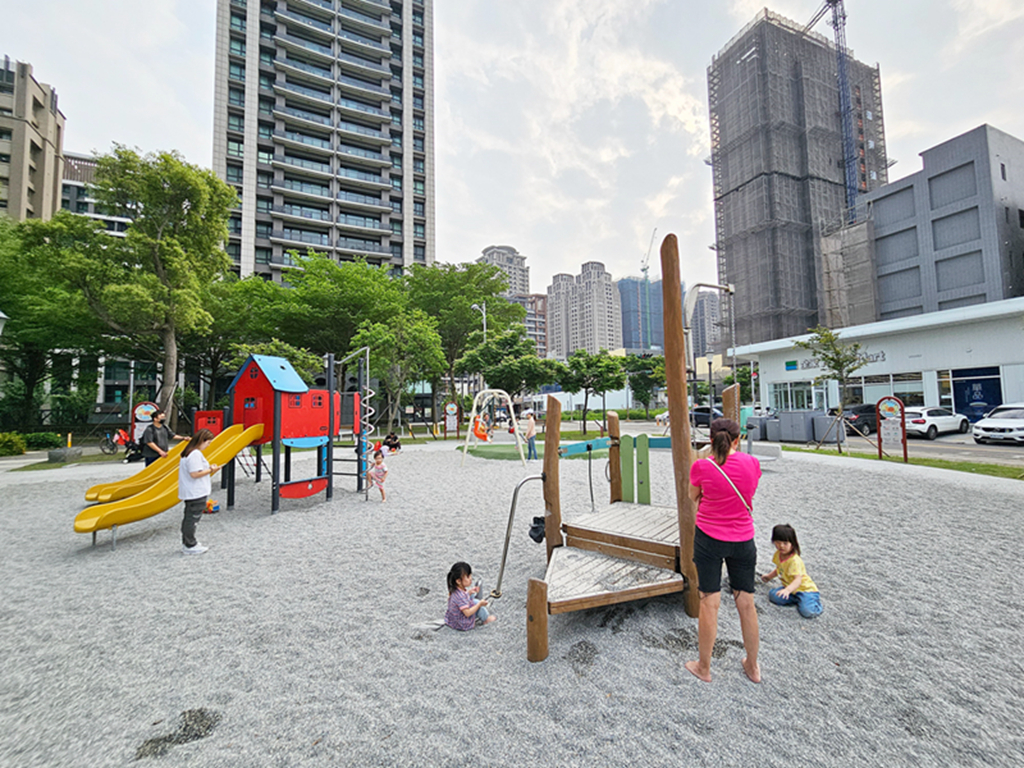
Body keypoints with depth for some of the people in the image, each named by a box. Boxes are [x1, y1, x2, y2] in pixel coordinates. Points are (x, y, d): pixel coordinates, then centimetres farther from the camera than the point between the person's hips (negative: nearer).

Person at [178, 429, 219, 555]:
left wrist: (209, 468, 9)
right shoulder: (195, 454, -21)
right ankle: (190, 546, 10)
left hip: (190, 493, 11)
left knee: (189, 518, 18)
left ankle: (187, 543, 29)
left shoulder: (189, 452, 13)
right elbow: (195, 474, -24)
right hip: (196, 493, -11)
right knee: (192, 518, 0)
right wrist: (210, 470, -12)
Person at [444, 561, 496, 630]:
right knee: (479, 604, -6)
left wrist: (469, 592, 2)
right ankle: (486, 619, 17)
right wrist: (480, 604, -22)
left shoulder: (455, 589, -7)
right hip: (462, 624, -9)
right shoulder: (460, 596, -35)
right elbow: (467, 613, -31)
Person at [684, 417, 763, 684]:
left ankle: (704, 667, 24)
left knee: (709, 603, 8)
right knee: (746, 604, 17)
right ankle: (753, 666, 36)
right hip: (743, 540, 3)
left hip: (708, 538, -2)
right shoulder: (752, 464, -7)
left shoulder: (702, 466, -15)